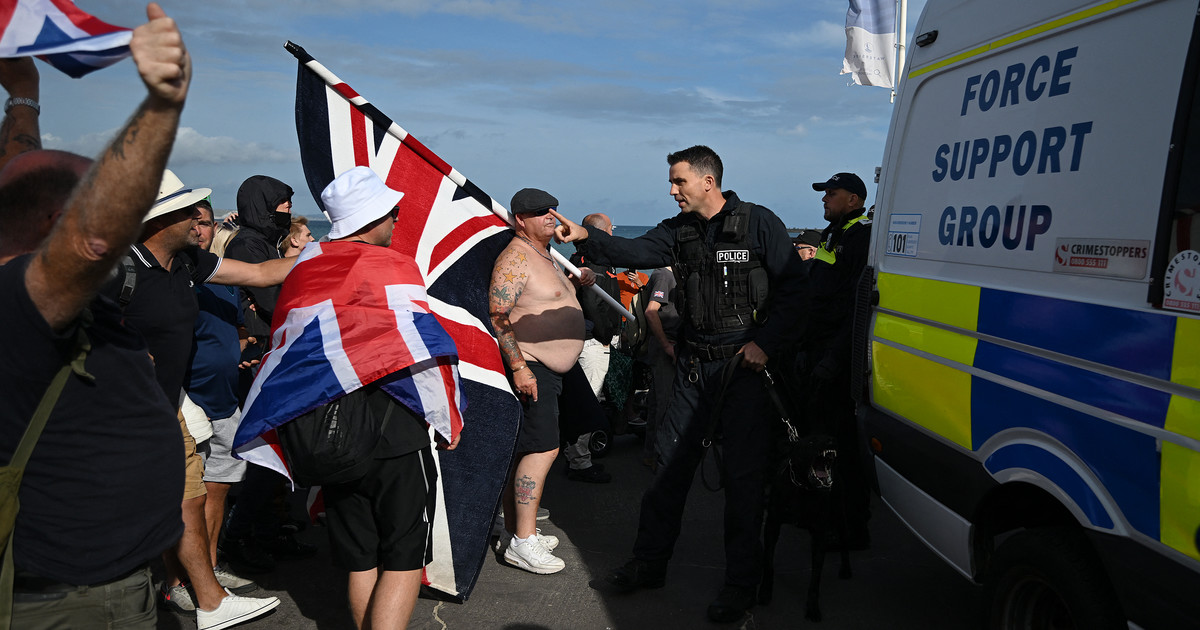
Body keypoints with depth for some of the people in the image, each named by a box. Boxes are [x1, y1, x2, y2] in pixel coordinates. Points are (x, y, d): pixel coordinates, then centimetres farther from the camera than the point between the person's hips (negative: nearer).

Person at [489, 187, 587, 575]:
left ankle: (514, 526, 21)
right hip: (528, 366, -10)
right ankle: (523, 542, -11)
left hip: (548, 368, 10)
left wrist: (578, 279, 20)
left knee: (523, 449, 13)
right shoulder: (515, 257, -13)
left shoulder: (546, 255, 18)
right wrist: (518, 366, -25)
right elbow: (498, 316, -20)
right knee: (543, 448, -14)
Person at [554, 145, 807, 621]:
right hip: (694, 367, 5)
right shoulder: (679, 231, 8)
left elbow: (793, 287, -5)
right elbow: (635, 253, -6)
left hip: (745, 367, -5)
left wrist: (766, 342, -13)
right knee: (671, 464, 10)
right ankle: (649, 565, 24)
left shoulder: (759, 224, -6)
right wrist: (587, 238, -23)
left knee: (742, 475, 1)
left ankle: (741, 584, 15)